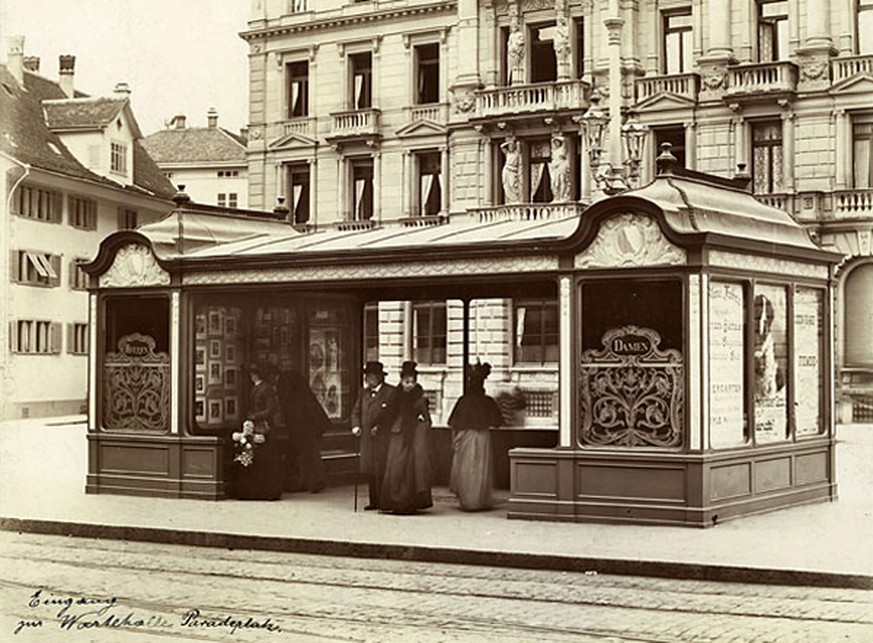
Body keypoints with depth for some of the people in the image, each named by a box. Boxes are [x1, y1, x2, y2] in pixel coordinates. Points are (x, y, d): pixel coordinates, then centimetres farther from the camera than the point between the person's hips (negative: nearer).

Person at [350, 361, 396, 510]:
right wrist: (356, 426, 1)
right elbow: (356, 412, 19)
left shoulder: (391, 392, -3)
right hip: (367, 437, 6)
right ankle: (374, 502, 11)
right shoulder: (363, 392, 16)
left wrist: (380, 427, -14)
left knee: (381, 470, -6)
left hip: (384, 438, -6)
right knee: (368, 470, 4)